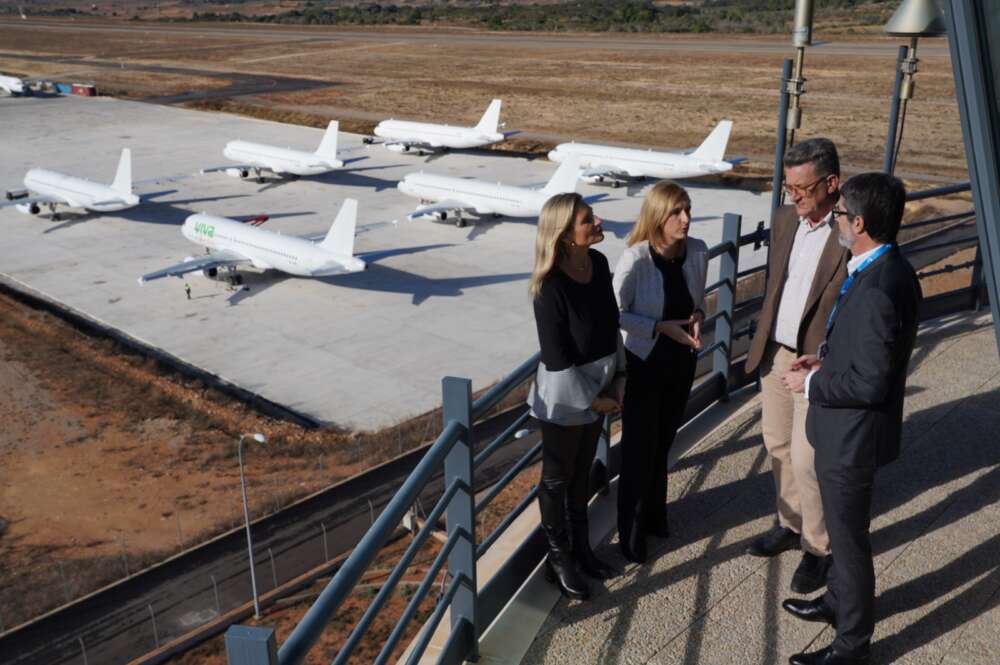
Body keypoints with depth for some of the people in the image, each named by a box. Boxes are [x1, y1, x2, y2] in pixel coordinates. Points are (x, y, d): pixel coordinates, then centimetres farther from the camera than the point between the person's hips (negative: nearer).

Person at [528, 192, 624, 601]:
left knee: (583, 471, 23)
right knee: (558, 477, 13)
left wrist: (618, 375, 3)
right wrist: (593, 398, -13)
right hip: (565, 396, -7)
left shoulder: (599, 262, -6)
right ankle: (559, 559, 31)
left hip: (599, 384, 7)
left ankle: (581, 545, 42)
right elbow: (556, 360, -22)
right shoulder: (551, 287, -27)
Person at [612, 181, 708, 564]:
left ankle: (654, 516, 40)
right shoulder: (635, 259, -23)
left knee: (663, 443, 20)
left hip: (683, 361, 5)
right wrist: (661, 327, -23)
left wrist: (697, 316, -13)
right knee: (639, 449, 6)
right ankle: (631, 533, 22)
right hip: (646, 363, -5)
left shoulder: (698, 252, -8)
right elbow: (616, 314, -14)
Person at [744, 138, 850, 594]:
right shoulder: (784, 220, 3)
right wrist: (762, 341, 13)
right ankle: (791, 524, 39)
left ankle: (819, 548, 22)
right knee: (777, 445, 18)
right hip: (775, 354, 7)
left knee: (806, 459, 0)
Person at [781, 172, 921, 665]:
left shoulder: (878, 288, -30)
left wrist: (811, 383, -15)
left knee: (848, 536, 8)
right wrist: (826, 360, 6)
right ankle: (839, 601, 48)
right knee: (842, 526, 27)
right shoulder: (886, 270, 2)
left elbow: (869, 383, -28)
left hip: (852, 433, -10)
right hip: (846, 429, 10)